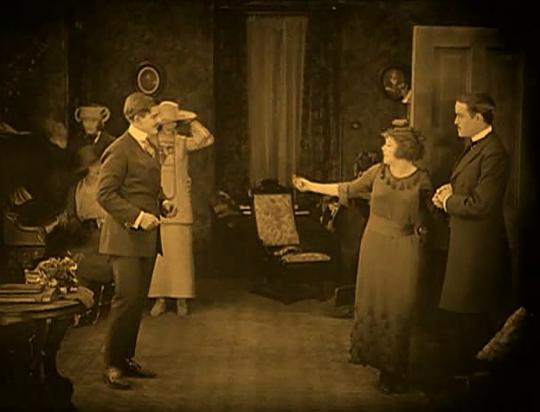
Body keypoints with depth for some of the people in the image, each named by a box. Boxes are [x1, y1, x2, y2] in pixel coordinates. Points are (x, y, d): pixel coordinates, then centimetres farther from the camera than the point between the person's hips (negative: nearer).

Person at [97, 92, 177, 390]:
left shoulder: (150, 148, 17)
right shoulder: (119, 150, -12)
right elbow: (105, 194, -16)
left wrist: (163, 204, 6)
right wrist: (137, 216, -21)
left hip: (147, 237, 9)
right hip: (125, 237, -9)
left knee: (138, 301, 11)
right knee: (127, 299, -11)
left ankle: (126, 358, 21)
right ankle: (111, 365, -1)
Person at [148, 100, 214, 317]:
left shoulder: (182, 142, 9)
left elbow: (206, 139, -4)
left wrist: (192, 120, 0)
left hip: (179, 207, 0)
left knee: (180, 251, -1)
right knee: (158, 252, 0)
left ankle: (181, 298, 5)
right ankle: (160, 298, 8)